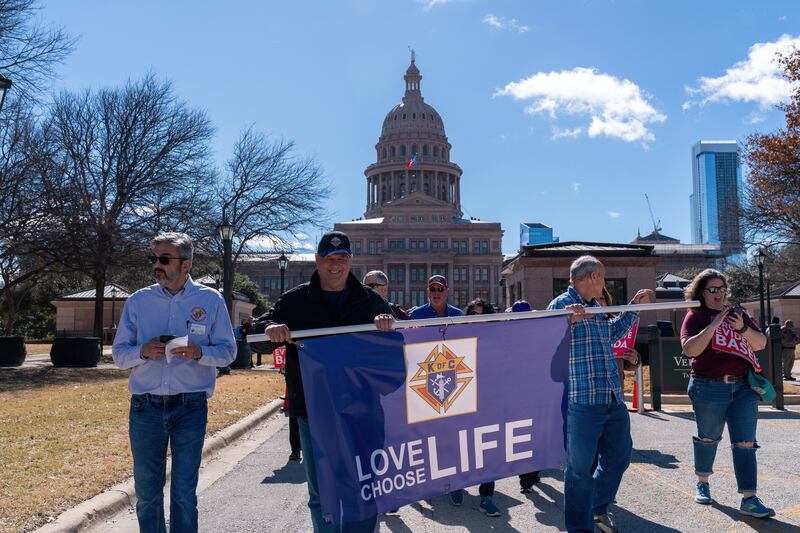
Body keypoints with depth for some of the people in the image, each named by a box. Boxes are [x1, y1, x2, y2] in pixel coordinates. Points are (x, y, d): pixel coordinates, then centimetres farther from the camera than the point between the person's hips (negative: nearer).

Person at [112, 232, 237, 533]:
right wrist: (143, 351, -13)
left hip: (190, 407, -2)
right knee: (146, 492, 13)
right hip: (145, 407, 2)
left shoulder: (210, 300, 0)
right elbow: (118, 353, 8)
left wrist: (199, 352, -17)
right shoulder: (138, 300, 5)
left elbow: (227, 351, 3)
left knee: (184, 494, 2)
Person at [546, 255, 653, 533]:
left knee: (619, 458, 20)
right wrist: (568, 320, -32)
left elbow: (613, 333, 35)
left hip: (614, 401, 9)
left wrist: (634, 306, 34)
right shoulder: (560, 305, -9)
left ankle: (598, 508, 40)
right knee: (580, 468, 1)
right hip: (582, 403, -9)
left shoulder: (597, 310, 17)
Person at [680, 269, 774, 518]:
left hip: (743, 387, 3)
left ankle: (749, 499, 1)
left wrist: (743, 328, -11)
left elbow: (761, 343, 7)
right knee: (708, 438, 13)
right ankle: (702, 484, 34)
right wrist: (714, 324, -20)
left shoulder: (737, 313, 11)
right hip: (709, 388, -3)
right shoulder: (695, 316, -2)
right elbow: (690, 349, -17)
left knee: (745, 443, -1)